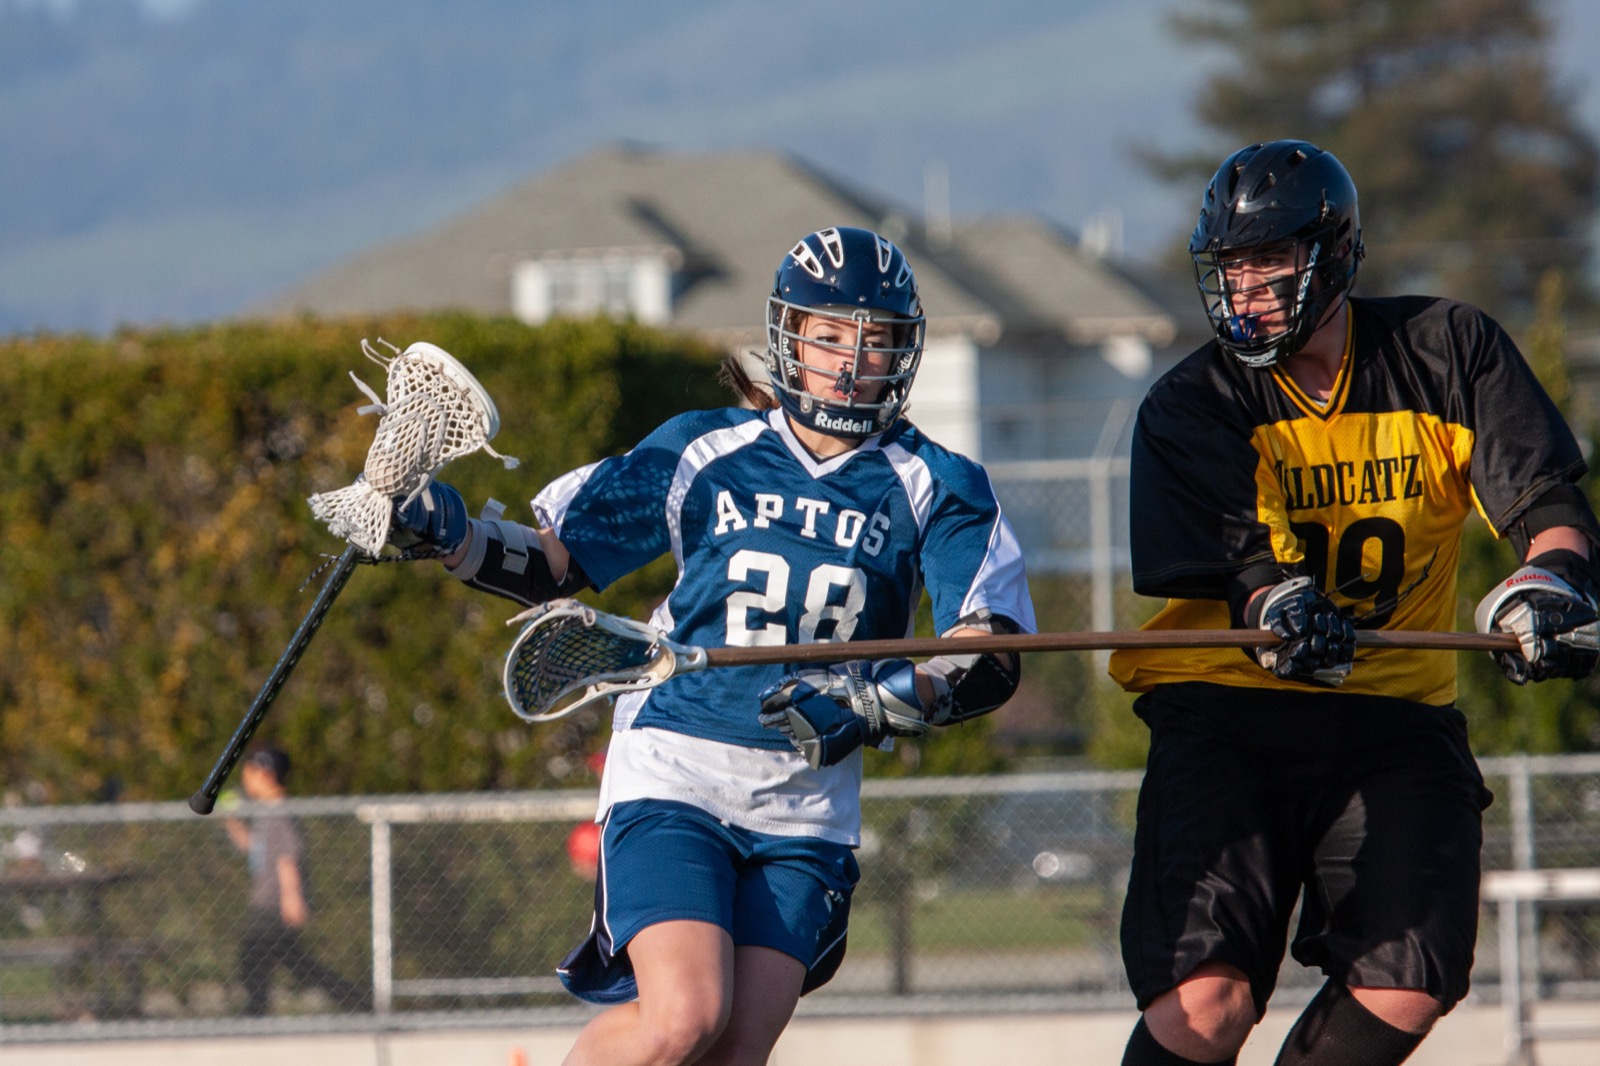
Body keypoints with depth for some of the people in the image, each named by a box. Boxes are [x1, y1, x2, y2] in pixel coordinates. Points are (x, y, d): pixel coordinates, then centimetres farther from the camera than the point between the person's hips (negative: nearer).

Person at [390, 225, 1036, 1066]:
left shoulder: (935, 489, 4)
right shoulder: (703, 453, 5)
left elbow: (991, 659, -5)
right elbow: (553, 562, 11)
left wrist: (876, 705, -22)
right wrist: (450, 534, -8)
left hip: (806, 807, 2)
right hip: (673, 775, -2)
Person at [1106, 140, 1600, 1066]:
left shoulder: (1451, 354, 1)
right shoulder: (1192, 405, -3)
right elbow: (1225, 554, -17)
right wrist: (1271, 605, -42)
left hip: (1395, 713, 2)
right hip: (1227, 711, -2)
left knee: (1406, 989, -12)